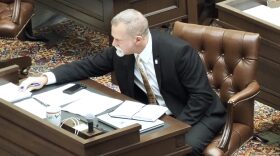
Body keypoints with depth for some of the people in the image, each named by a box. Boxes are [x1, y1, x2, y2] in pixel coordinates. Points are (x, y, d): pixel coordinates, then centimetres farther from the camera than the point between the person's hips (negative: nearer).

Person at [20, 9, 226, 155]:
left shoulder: (178, 51, -27)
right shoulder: (120, 51, -11)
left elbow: (202, 96, -22)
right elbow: (89, 65, 0)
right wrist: (46, 78, -12)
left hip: (195, 113, -6)